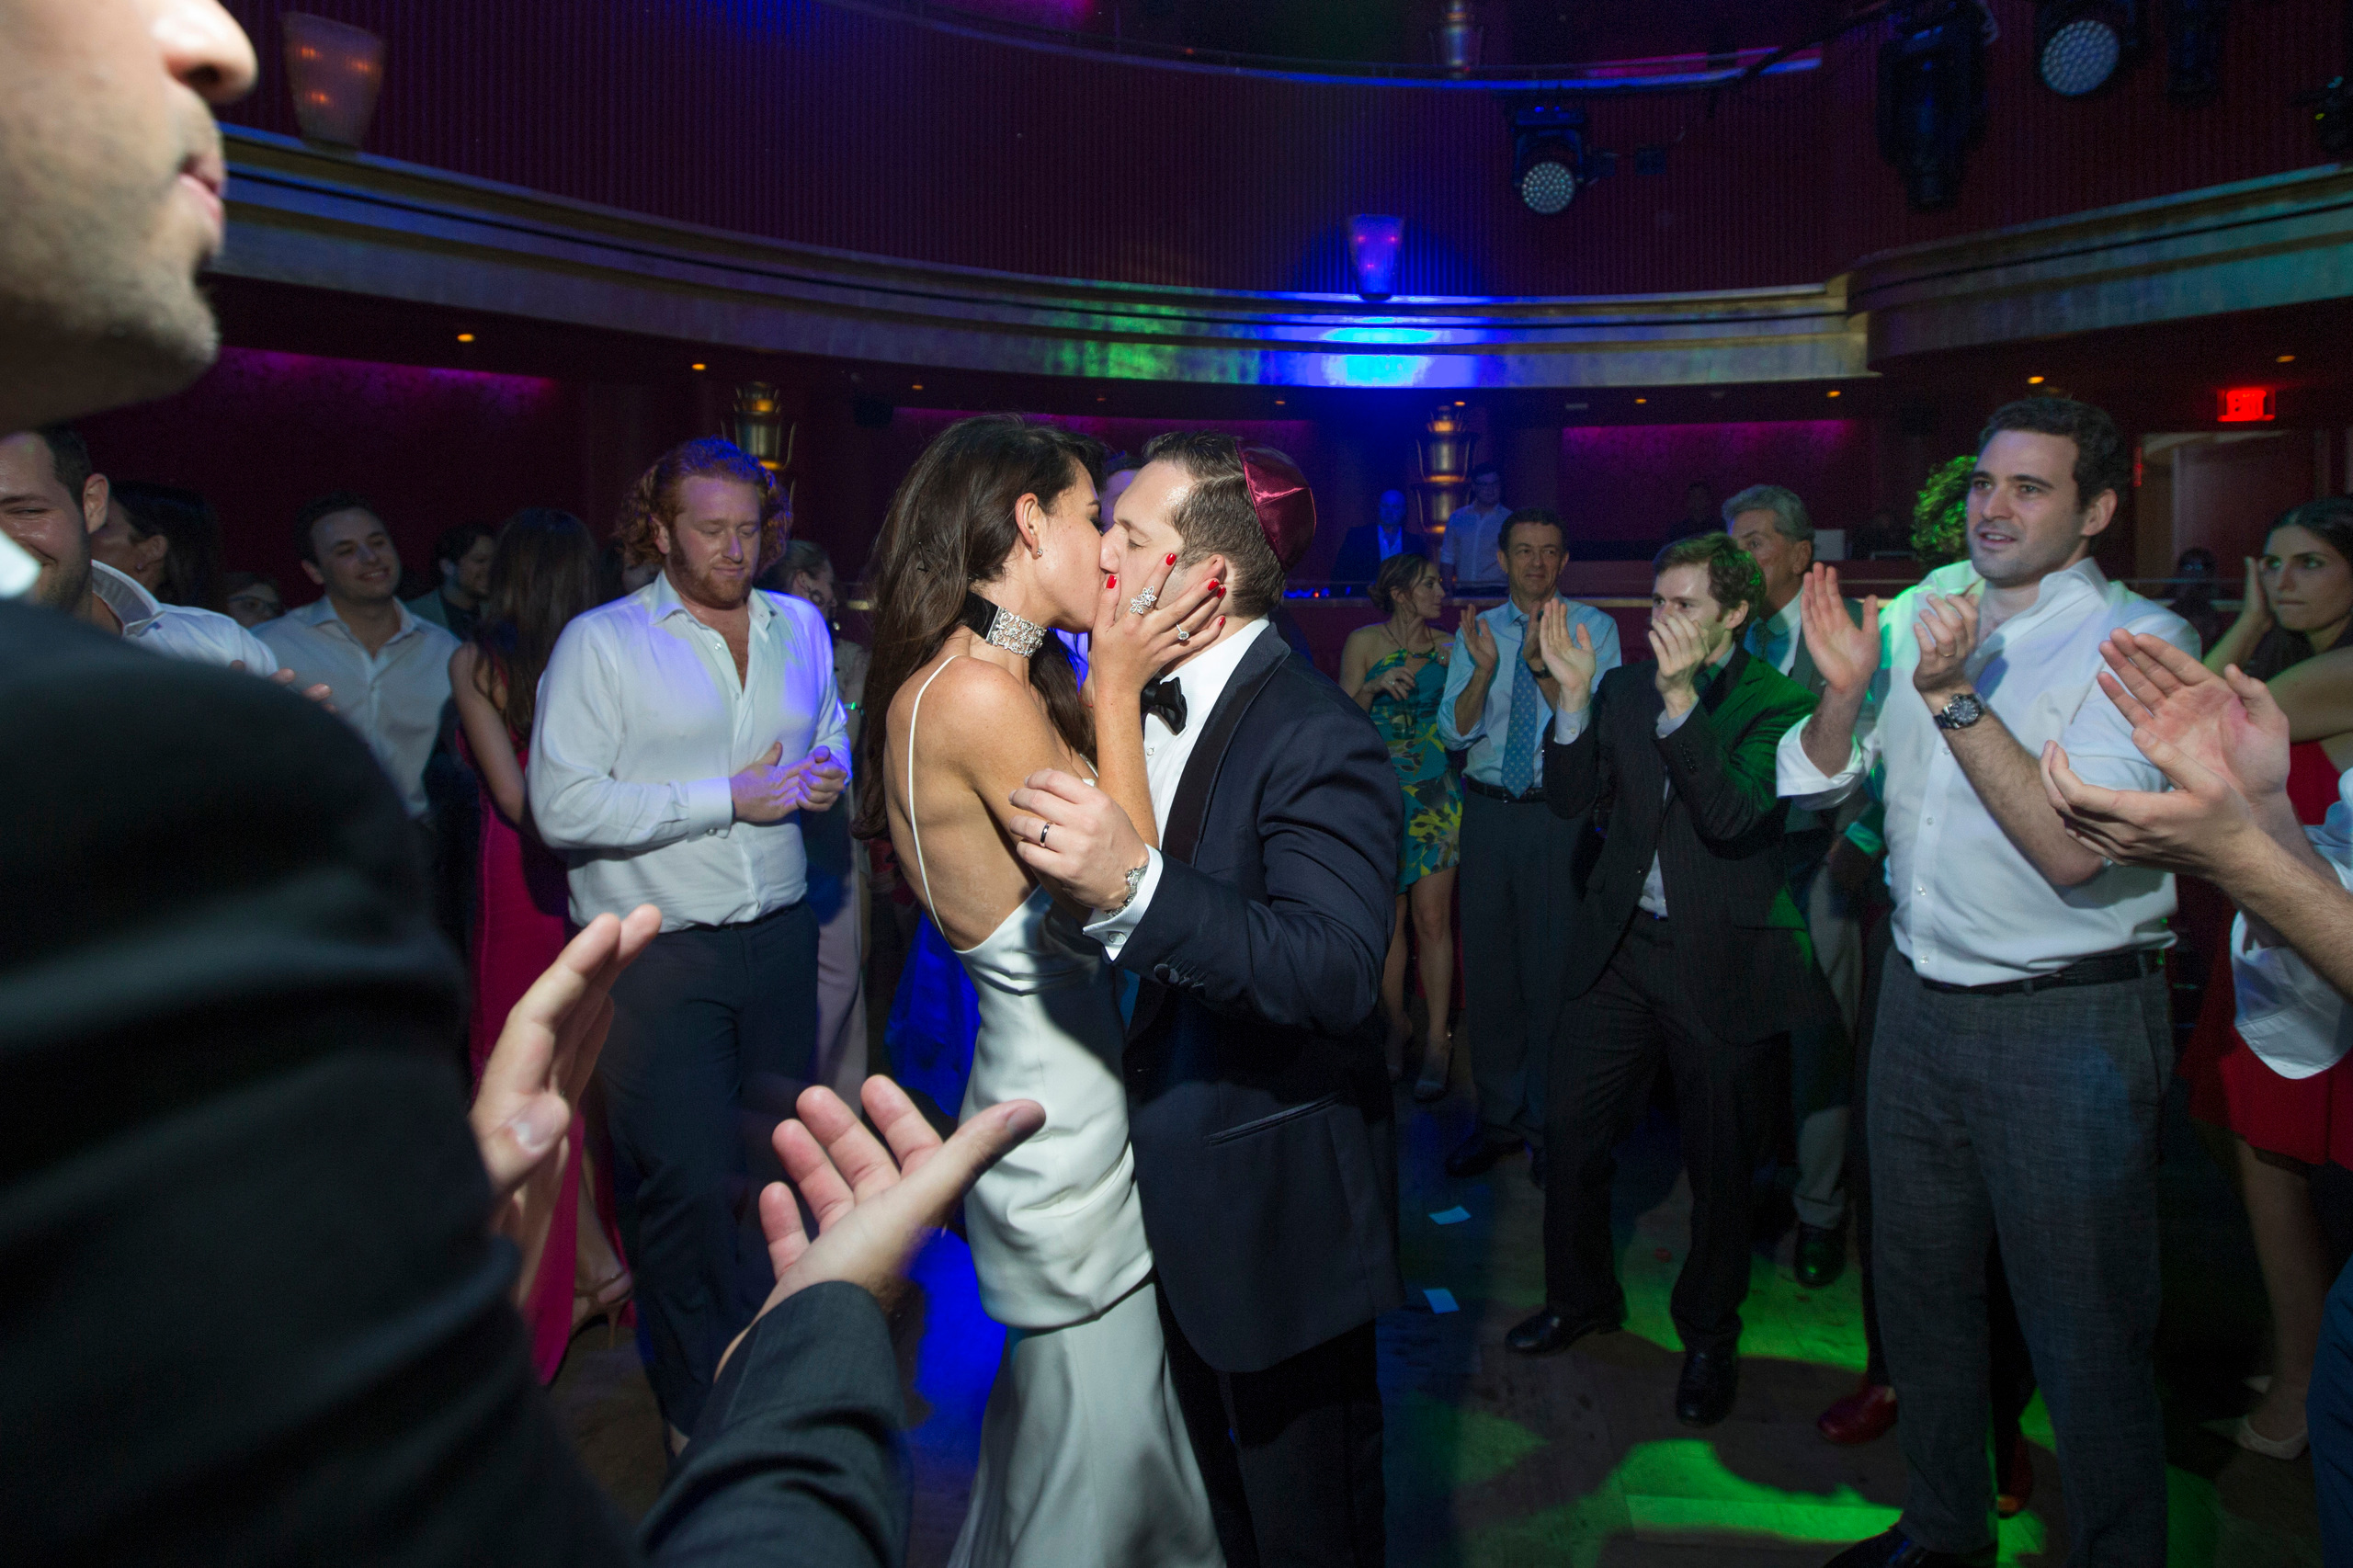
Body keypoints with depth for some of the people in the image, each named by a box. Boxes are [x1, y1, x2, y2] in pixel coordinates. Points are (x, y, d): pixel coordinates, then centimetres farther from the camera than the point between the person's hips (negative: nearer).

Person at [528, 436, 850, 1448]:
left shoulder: (800, 626, 12)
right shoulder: (601, 643, -5)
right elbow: (563, 806, -14)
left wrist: (827, 776, 0)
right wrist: (730, 798, -16)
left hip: (778, 937, 5)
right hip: (656, 955, -5)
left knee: (780, 1165, 15)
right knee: (688, 1184, -3)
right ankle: (703, 1412, 19)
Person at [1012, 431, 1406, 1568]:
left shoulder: (1317, 741, -24)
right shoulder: (1147, 704, 1)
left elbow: (1337, 973, -37)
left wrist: (1135, 886, -47)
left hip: (1280, 1206, -8)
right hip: (1174, 1188, 8)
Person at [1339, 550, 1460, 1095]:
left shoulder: (1447, 646, 7)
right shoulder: (1364, 642, 1)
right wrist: (1375, 688, -16)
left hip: (1436, 795, 1)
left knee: (1432, 918, -2)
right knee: (1388, 919, 5)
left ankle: (1437, 1040, 5)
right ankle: (1396, 1025, 21)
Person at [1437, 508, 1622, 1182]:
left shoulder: (1593, 628, 0)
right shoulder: (1475, 632, 8)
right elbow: (1454, 732, -1)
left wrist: (1544, 668, -25)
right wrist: (1484, 670, -18)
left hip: (1559, 814, -3)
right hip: (1488, 811, 3)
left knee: (1554, 968, 2)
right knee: (1487, 967, 10)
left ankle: (1550, 1127, 19)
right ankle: (1497, 1119, 26)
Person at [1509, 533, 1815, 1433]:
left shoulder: (1777, 702, -9)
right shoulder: (1625, 688, 5)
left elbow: (1735, 816, -24)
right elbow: (1571, 802, -1)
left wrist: (1679, 697, -31)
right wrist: (1574, 694, -13)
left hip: (1719, 961, -4)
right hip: (1621, 948, 4)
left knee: (1718, 1162, 10)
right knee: (1569, 1128, 10)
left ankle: (1709, 1335, 32)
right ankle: (1581, 1298, 33)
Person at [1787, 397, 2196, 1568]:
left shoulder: (2137, 640, -12)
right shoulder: (1922, 612, 6)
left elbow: (2071, 848, -24)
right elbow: (1817, 781, 8)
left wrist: (1952, 694, -28)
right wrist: (1844, 688, -11)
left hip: (2070, 1021, -6)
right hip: (1919, 997, 6)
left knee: (2085, 1329, 5)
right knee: (1917, 1285, 19)